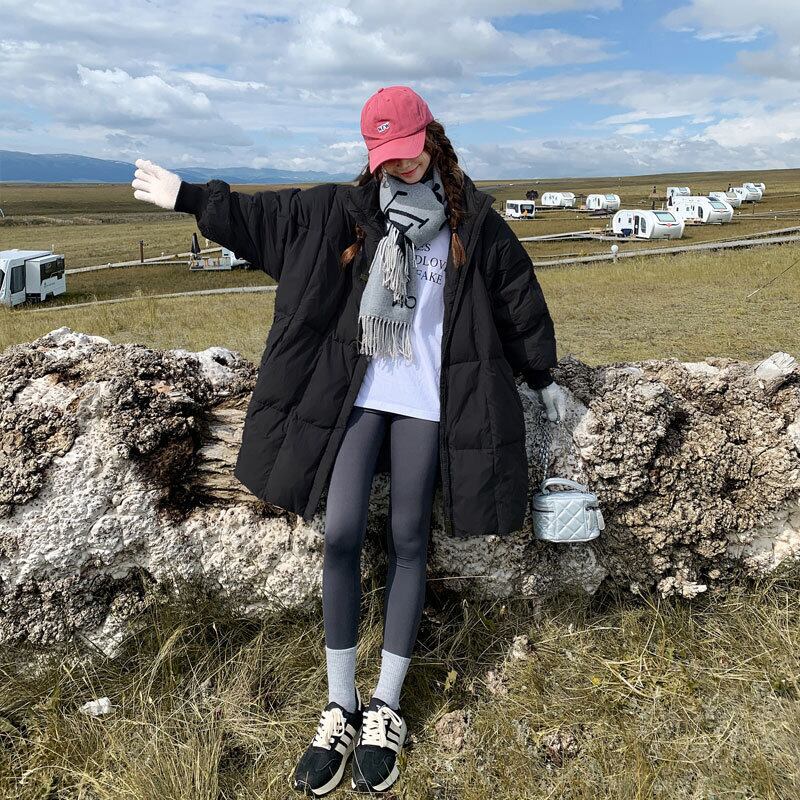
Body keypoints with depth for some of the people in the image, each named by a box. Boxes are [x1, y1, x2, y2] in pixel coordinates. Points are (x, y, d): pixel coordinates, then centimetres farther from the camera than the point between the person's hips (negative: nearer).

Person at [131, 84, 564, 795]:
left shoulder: (473, 222, 3)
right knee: (341, 536, -5)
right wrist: (189, 196, 15)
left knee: (407, 542, 2)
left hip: (425, 401, -1)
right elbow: (261, 215, 15)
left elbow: (519, 298, 11)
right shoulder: (344, 210, 7)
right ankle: (340, 708, 9)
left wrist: (543, 376, 16)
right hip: (357, 394, 2)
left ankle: (385, 711, 14)